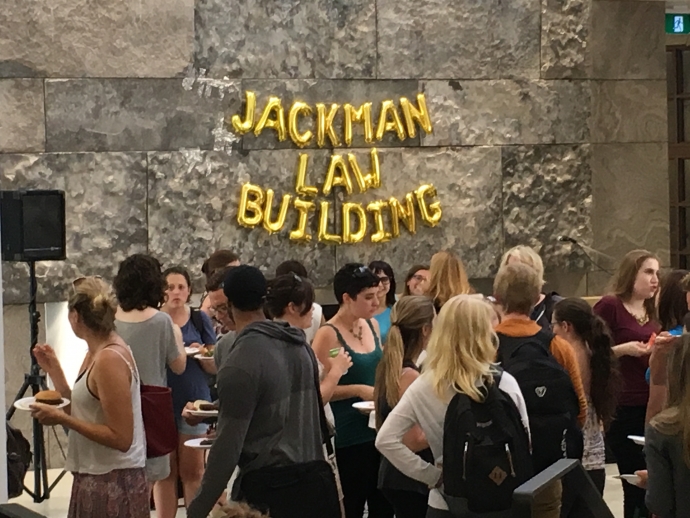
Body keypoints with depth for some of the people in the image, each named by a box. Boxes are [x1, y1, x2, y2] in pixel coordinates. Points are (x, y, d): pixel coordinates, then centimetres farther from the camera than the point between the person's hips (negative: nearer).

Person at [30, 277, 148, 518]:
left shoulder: (110, 359, -19)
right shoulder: (96, 354, 10)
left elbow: (120, 438, -21)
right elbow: (85, 413, 12)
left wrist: (62, 419, -19)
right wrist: (54, 370, 13)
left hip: (113, 482, -9)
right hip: (95, 478, 9)